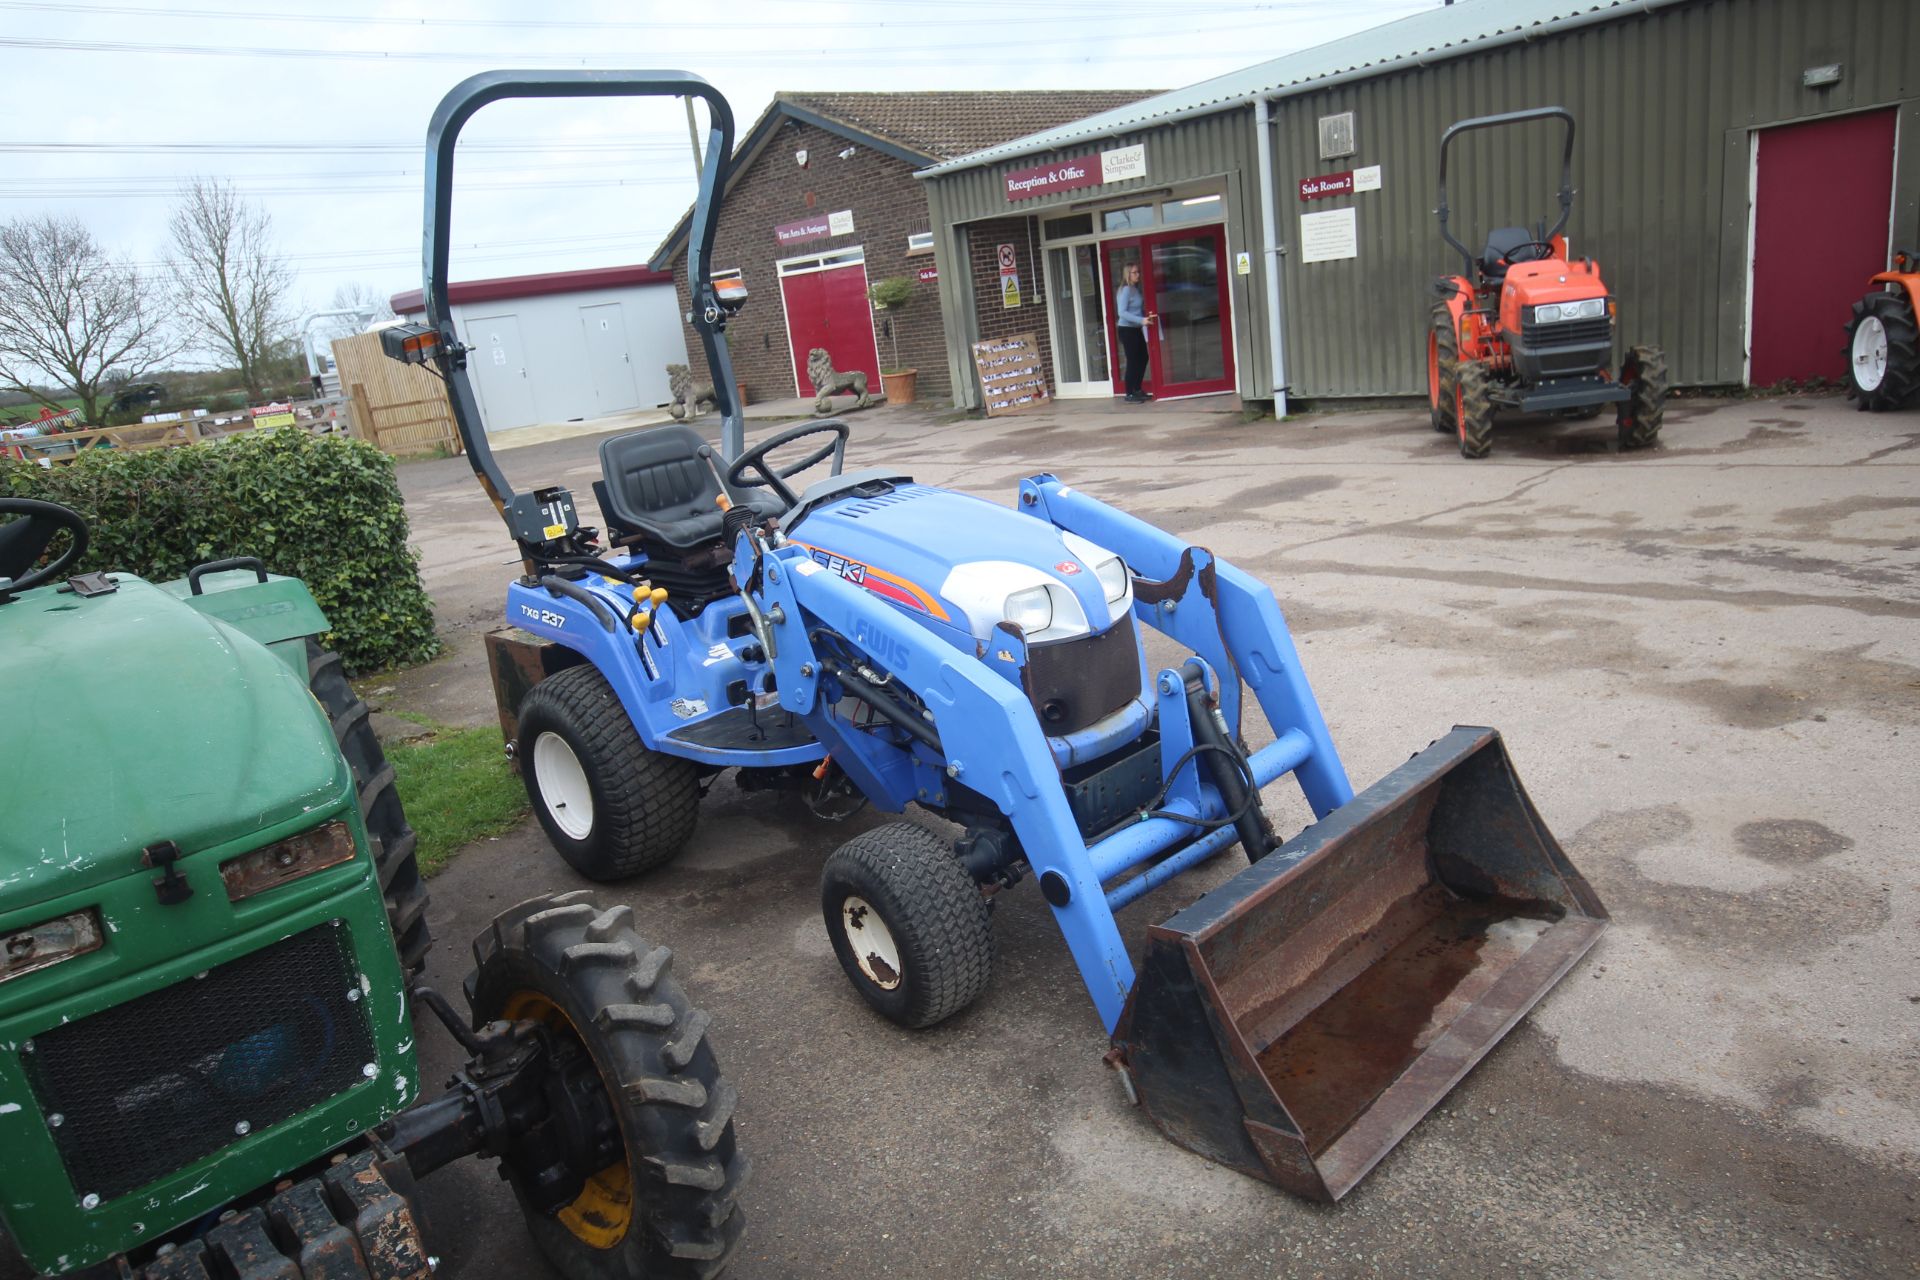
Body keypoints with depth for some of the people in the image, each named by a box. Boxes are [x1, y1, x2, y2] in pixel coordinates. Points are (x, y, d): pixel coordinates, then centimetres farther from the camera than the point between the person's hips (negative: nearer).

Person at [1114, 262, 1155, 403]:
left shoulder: (1135, 289, 11)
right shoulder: (1126, 290, -16)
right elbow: (1122, 312, -24)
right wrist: (1141, 320, -30)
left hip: (1136, 329, 9)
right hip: (1127, 330, -9)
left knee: (1143, 358, 13)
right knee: (1132, 361, -6)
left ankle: (1137, 390, 23)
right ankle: (1129, 395, 0)